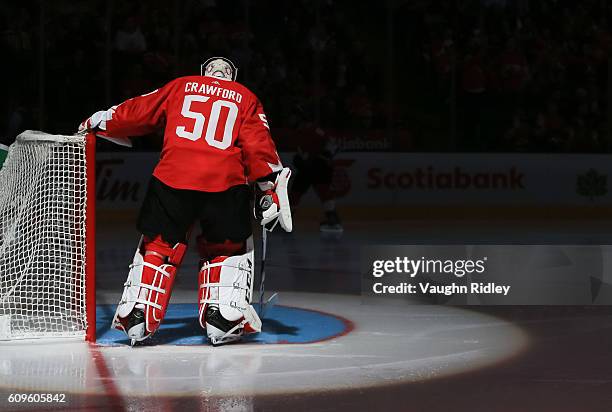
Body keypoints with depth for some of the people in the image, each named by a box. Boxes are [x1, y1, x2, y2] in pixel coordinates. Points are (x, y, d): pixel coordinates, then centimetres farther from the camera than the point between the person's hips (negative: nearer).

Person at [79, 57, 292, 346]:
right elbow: (258, 145, 7)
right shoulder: (245, 98, 18)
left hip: (172, 178, 1)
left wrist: (96, 124, 32)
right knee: (230, 247, 18)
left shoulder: (180, 87, 20)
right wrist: (269, 187, 10)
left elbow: (137, 113, 20)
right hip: (225, 182, -1)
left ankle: (137, 316, 6)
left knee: (158, 245, 13)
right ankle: (222, 317, 8)